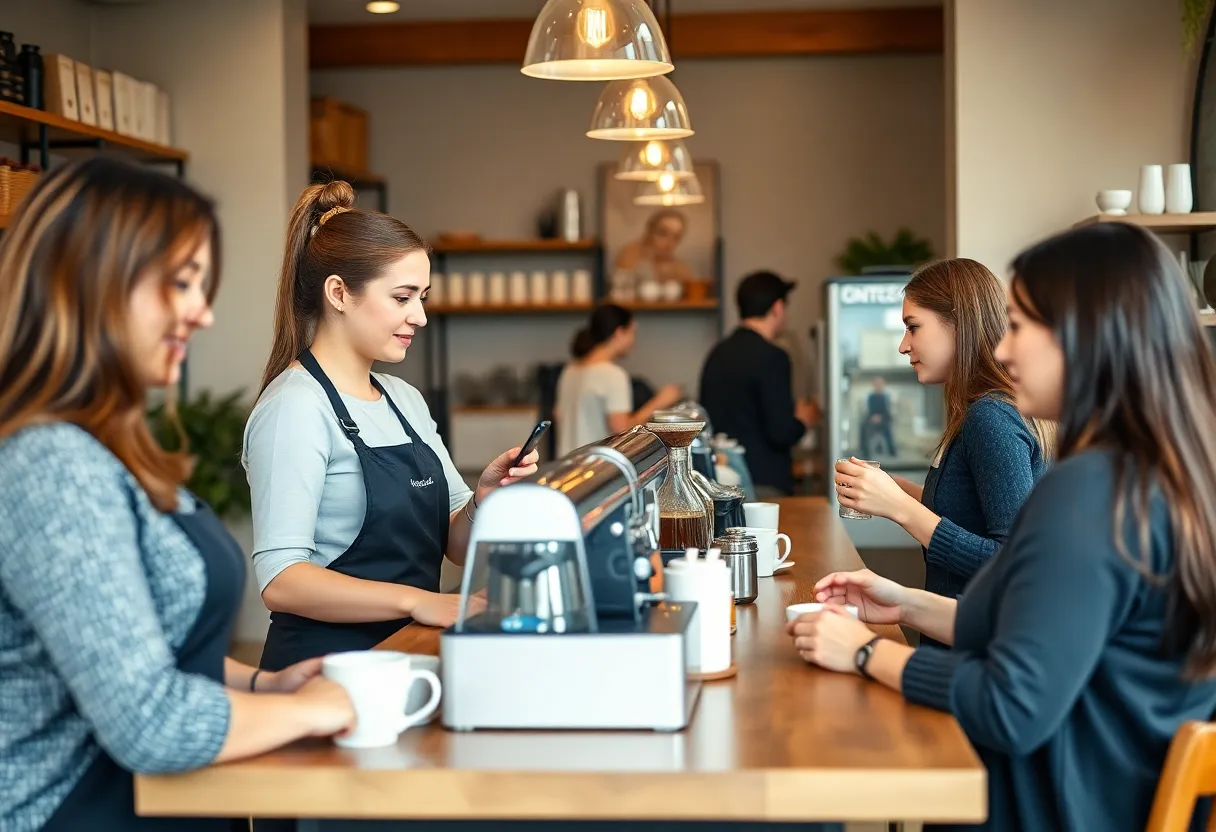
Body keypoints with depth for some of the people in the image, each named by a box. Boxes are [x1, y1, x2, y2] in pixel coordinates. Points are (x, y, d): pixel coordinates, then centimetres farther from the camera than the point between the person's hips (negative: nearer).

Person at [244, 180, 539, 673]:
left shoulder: (405, 400, 16)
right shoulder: (296, 407, -10)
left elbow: (458, 546, 18)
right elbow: (280, 580, -19)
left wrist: (485, 498, -3)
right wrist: (416, 600, -27)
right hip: (326, 666, -8)